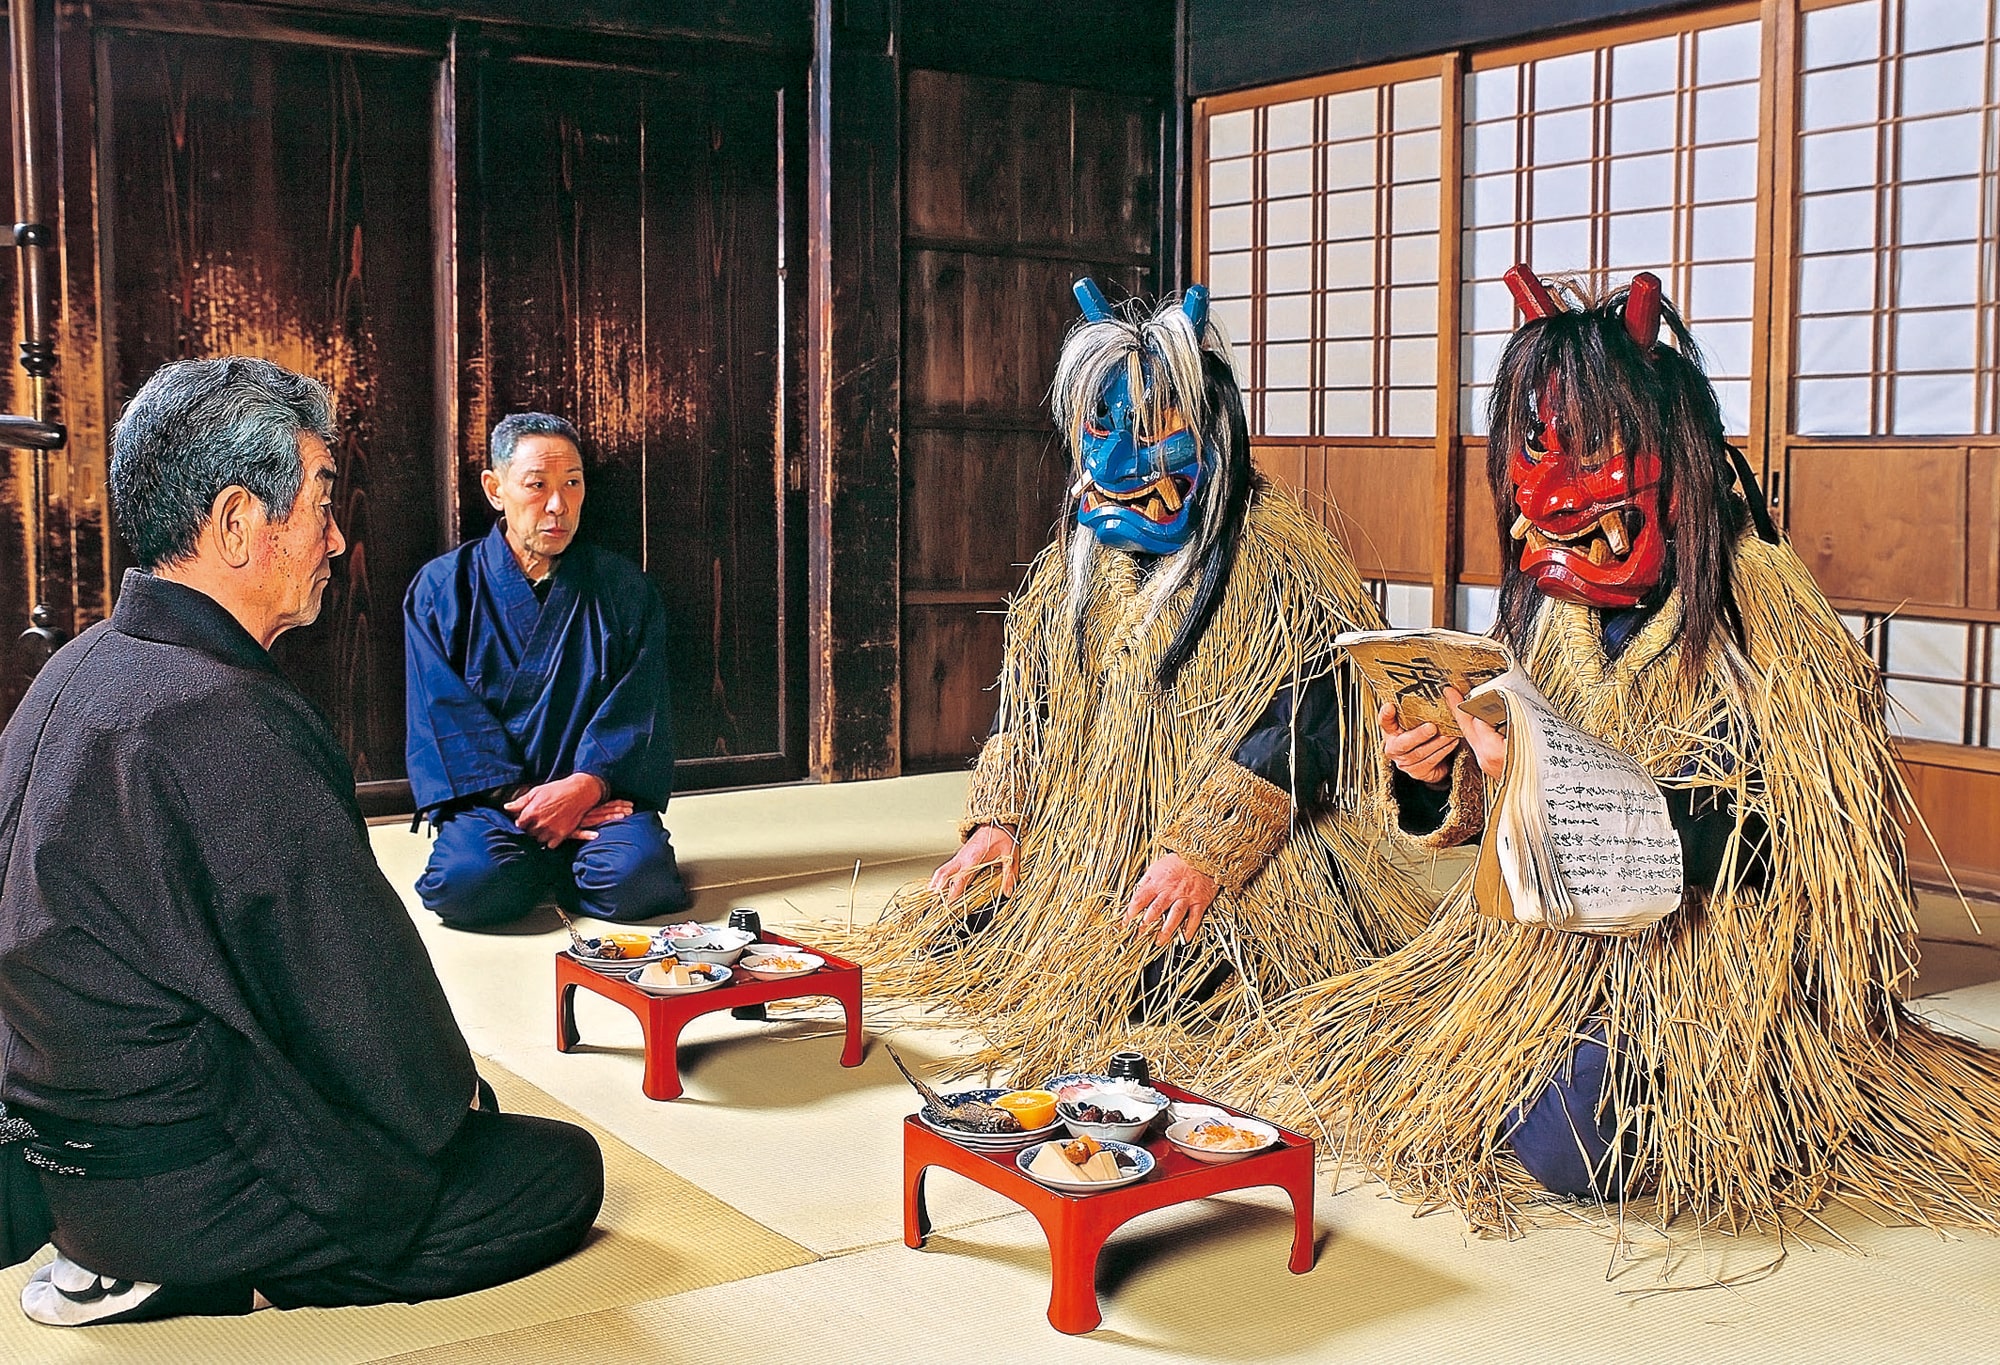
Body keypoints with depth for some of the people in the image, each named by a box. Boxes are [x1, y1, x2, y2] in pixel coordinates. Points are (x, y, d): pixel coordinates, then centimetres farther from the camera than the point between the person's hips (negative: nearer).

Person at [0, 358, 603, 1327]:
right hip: (181, 1170, -10)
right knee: (561, 1173, 0)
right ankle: (180, 1278, -3)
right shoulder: (231, 721, -26)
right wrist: (451, 1097, 1)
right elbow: (359, 983, -20)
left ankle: (118, 1258, 10)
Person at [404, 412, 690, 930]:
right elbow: (446, 713, -2)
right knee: (466, 884, -32)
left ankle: (561, 868, 3)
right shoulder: (441, 587, 6)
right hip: (488, 799, 0)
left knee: (637, 876, -31)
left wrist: (583, 787, -18)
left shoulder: (622, 587, 8)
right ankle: (556, 864, 1)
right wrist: (521, 800, -15)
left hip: (600, 789, 0)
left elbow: (635, 709, 0)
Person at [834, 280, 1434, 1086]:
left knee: (1141, 988, -26)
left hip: (1231, 854, -7)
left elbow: (1295, 726, -18)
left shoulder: (1274, 560, -11)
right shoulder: (1074, 559, 13)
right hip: (1081, 842, 7)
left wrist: (1203, 851, -26)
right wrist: (1000, 820, 4)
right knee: (948, 937, -3)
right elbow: (1024, 699, 17)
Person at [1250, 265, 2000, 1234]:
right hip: (1546, 946, 7)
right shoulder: (1543, 614, 3)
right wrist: (1435, 775, -13)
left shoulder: (1756, 616, -16)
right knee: (1363, 1058, 1)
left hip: (1706, 963, -7)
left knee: (1563, 1146, -27)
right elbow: (1483, 815, 11)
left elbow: (1755, 849, -24)